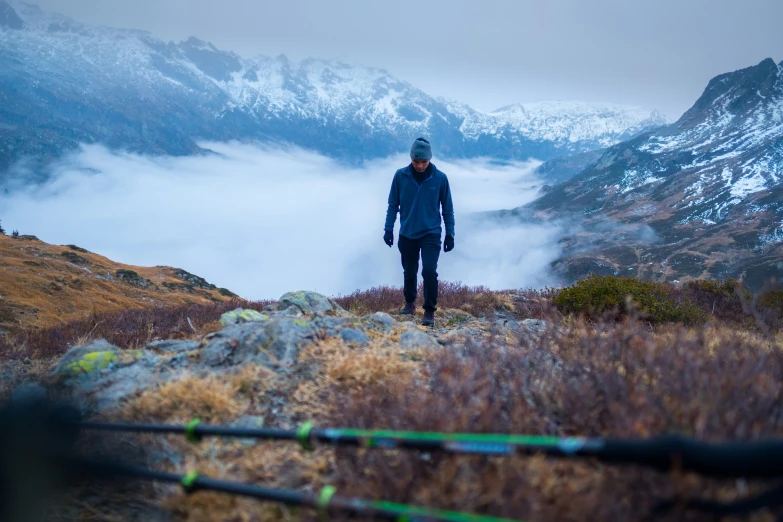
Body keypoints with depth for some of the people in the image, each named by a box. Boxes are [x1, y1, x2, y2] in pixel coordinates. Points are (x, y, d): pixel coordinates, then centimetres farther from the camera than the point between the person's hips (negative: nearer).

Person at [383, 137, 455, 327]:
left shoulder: (440, 178, -8)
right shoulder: (400, 176, -6)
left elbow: (447, 208, 0)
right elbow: (393, 204, 3)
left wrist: (450, 234, -1)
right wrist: (388, 228, 0)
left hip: (431, 235, -2)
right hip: (407, 235, 2)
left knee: (429, 272, -14)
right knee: (409, 272, 15)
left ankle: (429, 311, -2)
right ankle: (410, 303, 37)